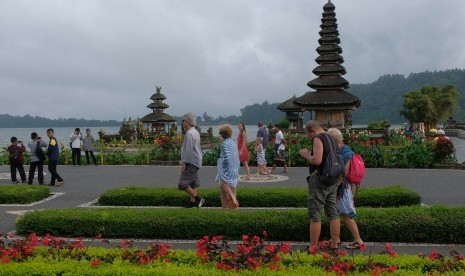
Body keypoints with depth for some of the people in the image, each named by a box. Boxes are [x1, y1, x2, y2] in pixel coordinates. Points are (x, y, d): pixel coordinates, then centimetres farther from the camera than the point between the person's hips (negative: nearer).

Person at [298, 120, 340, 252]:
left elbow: (317, 160, -25)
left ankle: (313, 248, 2)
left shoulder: (318, 139, -13)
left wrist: (306, 155, -8)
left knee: (315, 216, -3)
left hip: (320, 180, -9)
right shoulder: (332, 139, 14)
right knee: (333, 214, 11)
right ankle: (334, 246, 17)